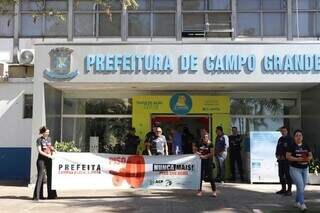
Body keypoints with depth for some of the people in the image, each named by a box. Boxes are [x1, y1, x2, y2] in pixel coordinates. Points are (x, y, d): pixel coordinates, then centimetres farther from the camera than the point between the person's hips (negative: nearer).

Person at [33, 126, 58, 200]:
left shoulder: (49, 139, 12)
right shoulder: (39, 140, -5)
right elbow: (39, 151, -13)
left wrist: (53, 150, 7)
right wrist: (48, 155, -20)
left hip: (49, 160, 5)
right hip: (41, 159, -5)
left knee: (50, 176, 6)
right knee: (40, 177, -7)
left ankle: (51, 194, 13)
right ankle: (37, 196, -4)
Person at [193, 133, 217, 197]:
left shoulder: (210, 144, -2)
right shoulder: (199, 143, 6)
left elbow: (211, 153, -7)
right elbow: (194, 150, 12)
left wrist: (204, 156, -12)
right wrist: (197, 153, -7)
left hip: (208, 161, -3)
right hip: (201, 161, 3)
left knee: (210, 176, -2)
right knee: (200, 176, 5)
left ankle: (214, 191, 7)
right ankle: (200, 190, 14)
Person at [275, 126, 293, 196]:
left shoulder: (290, 139, -8)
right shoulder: (280, 139, 15)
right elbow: (277, 148, 20)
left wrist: (284, 156, -14)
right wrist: (277, 155, 3)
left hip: (287, 160, -7)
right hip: (280, 160, 8)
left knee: (288, 175, -5)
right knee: (281, 174, 11)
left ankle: (289, 190, 0)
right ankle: (283, 189, 22)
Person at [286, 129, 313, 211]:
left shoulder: (305, 146, 9)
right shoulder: (291, 146, -7)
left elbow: (310, 155, 9)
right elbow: (288, 156, -12)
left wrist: (308, 158, -14)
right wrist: (297, 159, -24)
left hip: (305, 169, 6)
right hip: (295, 169, -5)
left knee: (302, 187, 12)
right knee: (300, 186, -15)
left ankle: (297, 202, 28)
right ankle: (302, 204, -13)